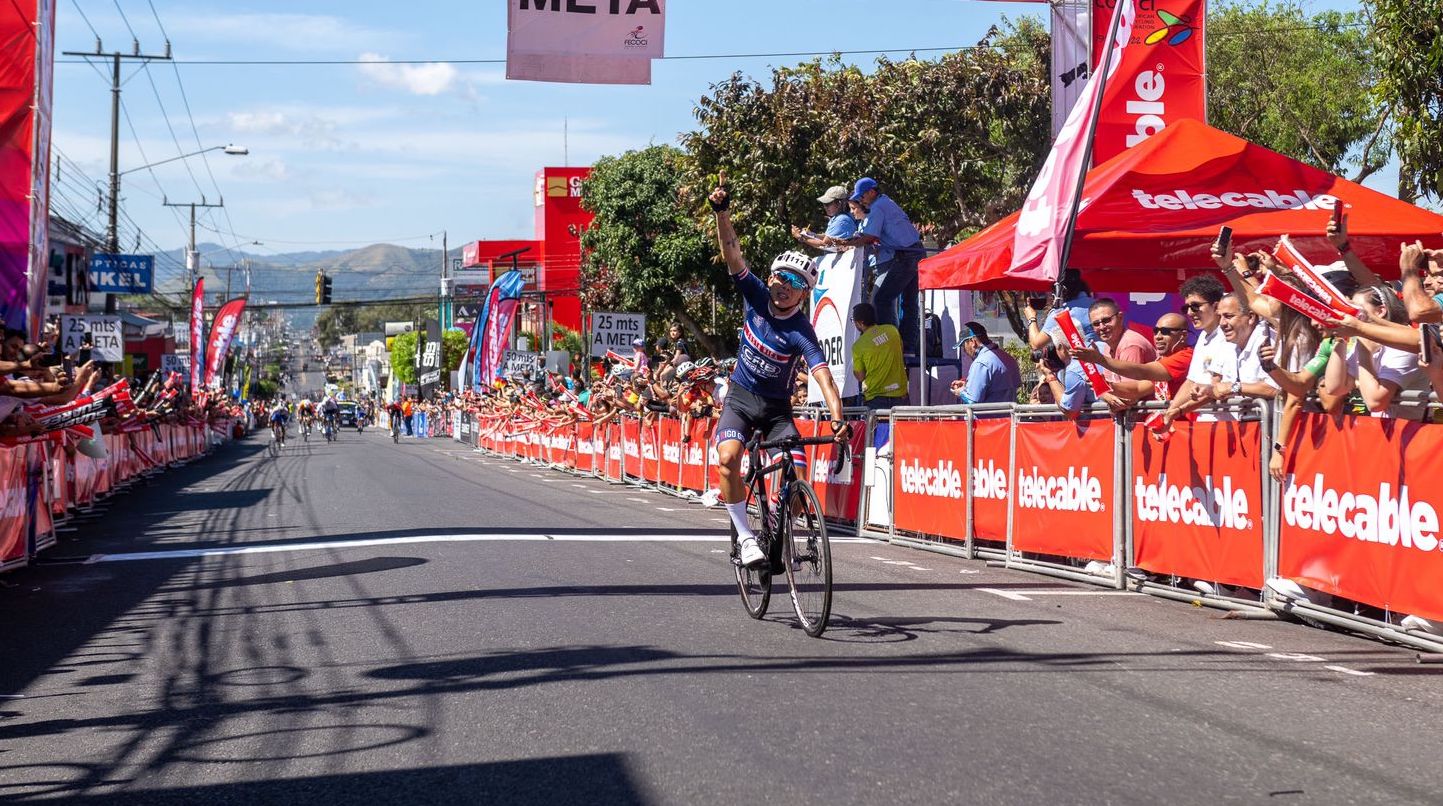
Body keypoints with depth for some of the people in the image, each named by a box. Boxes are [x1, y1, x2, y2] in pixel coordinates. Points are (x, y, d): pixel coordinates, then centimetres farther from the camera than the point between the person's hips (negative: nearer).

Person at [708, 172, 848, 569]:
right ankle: (744, 536, -14)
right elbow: (732, 252, -18)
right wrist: (722, 212, -34)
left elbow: (823, 375, -32)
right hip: (740, 398, 1)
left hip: (776, 407, -1)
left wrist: (837, 419, -47)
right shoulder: (756, 295, -10)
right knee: (728, 458, -26)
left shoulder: (801, 333, -20)